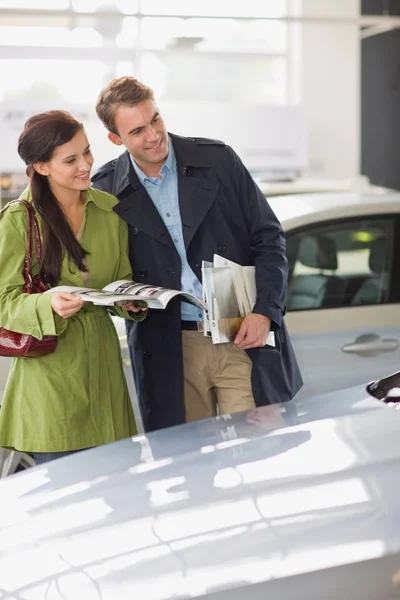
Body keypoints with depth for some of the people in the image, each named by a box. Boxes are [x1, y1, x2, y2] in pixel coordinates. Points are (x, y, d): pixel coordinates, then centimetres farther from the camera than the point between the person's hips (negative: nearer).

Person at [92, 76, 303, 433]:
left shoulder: (217, 160, -1)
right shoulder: (106, 190, 1)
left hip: (245, 338, 0)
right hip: (169, 352, 1)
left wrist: (265, 311, -9)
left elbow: (269, 238, 2)